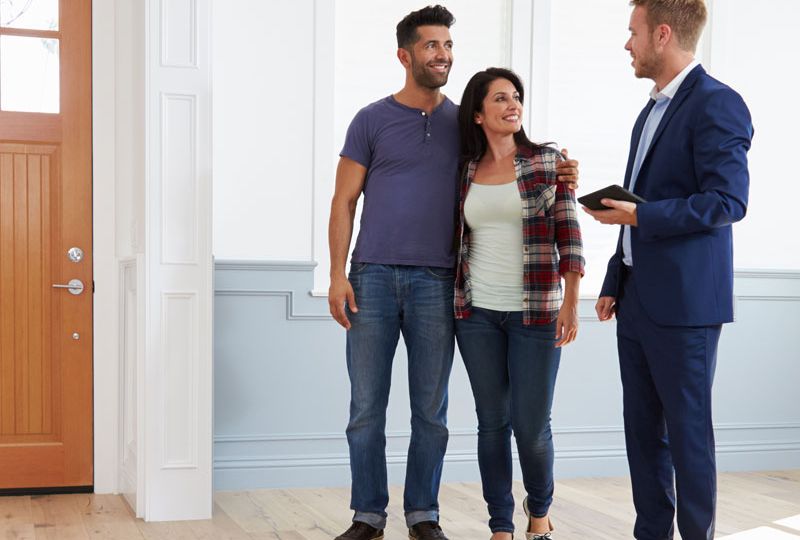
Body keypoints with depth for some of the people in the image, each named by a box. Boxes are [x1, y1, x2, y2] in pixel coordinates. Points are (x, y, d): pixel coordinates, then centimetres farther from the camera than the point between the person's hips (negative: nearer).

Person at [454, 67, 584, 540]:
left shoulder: (549, 161, -1)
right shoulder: (464, 171, 6)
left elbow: (569, 235, -3)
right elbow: (456, 241, 12)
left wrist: (571, 300, -9)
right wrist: (452, 304, 9)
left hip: (535, 312, -2)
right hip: (477, 314, 2)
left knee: (532, 425, 0)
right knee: (493, 422, 6)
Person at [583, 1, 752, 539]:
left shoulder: (716, 104, -11)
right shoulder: (652, 111, 17)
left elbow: (728, 201, -19)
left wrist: (639, 216, -17)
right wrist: (615, 284, 18)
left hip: (683, 303, -9)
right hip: (637, 299, 9)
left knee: (687, 433, 0)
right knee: (643, 429, 13)